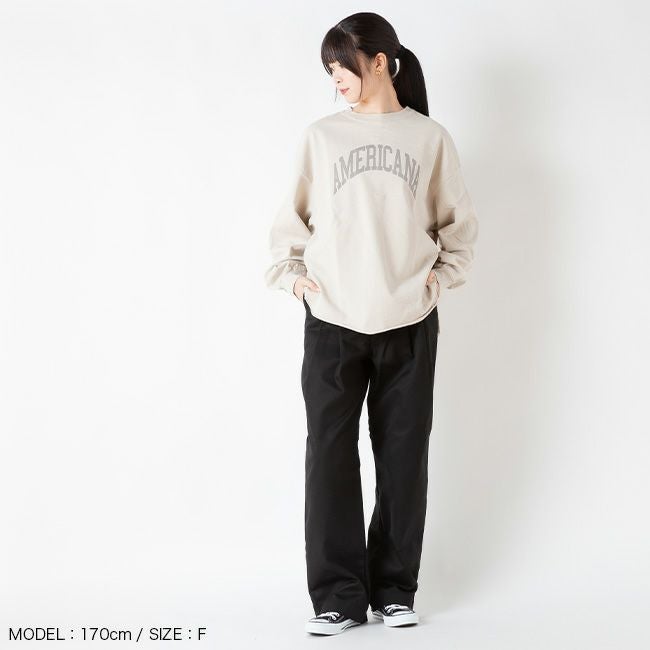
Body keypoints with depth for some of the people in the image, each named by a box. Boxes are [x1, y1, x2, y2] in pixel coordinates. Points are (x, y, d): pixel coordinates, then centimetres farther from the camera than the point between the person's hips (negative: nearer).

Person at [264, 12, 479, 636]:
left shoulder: (429, 138, 6)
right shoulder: (320, 137, 5)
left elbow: (458, 222, 14)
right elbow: (291, 218, 12)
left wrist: (441, 274, 2)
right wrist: (291, 274, -1)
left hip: (409, 324, 0)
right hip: (332, 321, 0)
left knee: (403, 456, 5)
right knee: (330, 455, -2)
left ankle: (394, 588, 17)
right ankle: (338, 594, 6)